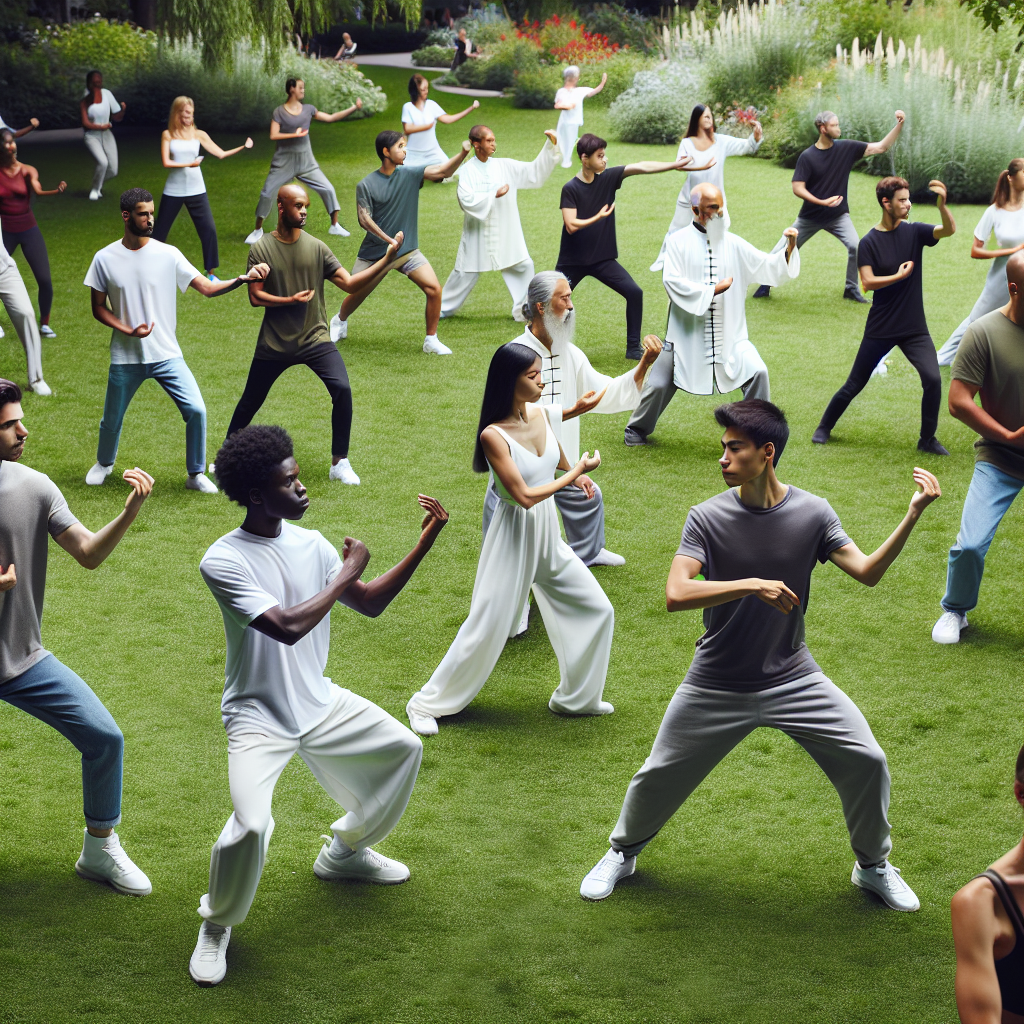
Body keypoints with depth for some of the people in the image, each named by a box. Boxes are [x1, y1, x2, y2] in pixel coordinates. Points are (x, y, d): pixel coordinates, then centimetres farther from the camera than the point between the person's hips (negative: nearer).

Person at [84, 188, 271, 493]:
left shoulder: (167, 255, -5)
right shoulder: (105, 259, -4)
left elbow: (207, 288, -8)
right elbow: (99, 308, 3)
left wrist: (243, 278, -25)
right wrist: (128, 330, -14)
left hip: (167, 355, 0)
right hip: (125, 358, 0)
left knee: (196, 410, -13)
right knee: (112, 419, 12)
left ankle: (196, 474, 6)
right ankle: (104, 463, 44)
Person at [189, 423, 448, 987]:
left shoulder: (310, 544, -1)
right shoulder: (222, 560, -22)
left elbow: (370, 604, 8)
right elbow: (287, 627, -31)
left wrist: (425, 543, -1)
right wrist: (348, 571, -21)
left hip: (320, 702, 7)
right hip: (259, 719, -7)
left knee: (404, 749, 16)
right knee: (251, 825, -26)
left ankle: (344, 853, 37)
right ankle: (216, 927, 3)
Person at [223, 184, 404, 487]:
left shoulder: (316, 247, -1)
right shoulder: (261, 249, -5)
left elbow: (349, 283, -5)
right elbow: (255, 296, -6)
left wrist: (386, 259, -15)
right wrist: (290, 300, -19)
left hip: (314, 339, 1)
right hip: (274, 343, -1)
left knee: (342, 389, -20)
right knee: (249, 402, 10)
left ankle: (340, 462, -7)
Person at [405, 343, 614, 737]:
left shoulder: (540, 414, -3)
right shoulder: (494, 435, -23)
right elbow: (524, 495, -24)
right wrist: (577, 471, -18)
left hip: (549, 536, 7)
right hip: (514, 538, -7)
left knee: (597, 610, 11)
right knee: (486, 629, -1)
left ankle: (575, 697, 28)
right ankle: (426, 704, 15)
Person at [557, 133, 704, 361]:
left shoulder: (608, 178, -4)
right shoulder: (570, 189, -14)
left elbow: (640, 167, -10)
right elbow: (571, 225, -21)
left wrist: (673, 165, -16)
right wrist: (598, 217, -23)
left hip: (603, 259, 3)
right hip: (572, 262, -3)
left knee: (634, 293, -10)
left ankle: (633, 348, -1)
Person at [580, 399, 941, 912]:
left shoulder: (812, 512, -8)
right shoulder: (707, 517, -14)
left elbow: (867, 572, -12)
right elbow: (676, 595, -25)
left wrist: (913, 516, -23)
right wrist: (752, 586, -35)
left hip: (792, 677, 1)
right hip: (716, 685, -1)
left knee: (867, 762, -6)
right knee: (659, 774, 7)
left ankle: (873, 867, 21)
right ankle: (622, 853, 38)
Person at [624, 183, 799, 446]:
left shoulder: (733, 244, 2)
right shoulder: (680, 241, -3)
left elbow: (769, 267, -1)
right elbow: (672, 282, -14)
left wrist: (789, 248, -19)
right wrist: (713, 290, -17)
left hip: (728, 334, 2)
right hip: (686, 333, -2)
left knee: (757, 373, -15)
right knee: (659, 385, 4)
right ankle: (637, 430, 30)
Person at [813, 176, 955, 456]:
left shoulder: (914, 232, -1)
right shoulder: (869, 242, -6)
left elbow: (949, 230, -18)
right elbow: (867, 282, -15)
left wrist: (942, 204, -35)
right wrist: (899, 276, -17)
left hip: (914, 328, 2)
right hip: (880, 329, -2)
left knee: (933, 379, -15)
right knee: (854, 385, 7)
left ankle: (928, 439, 2)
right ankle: (824, 427, 28)